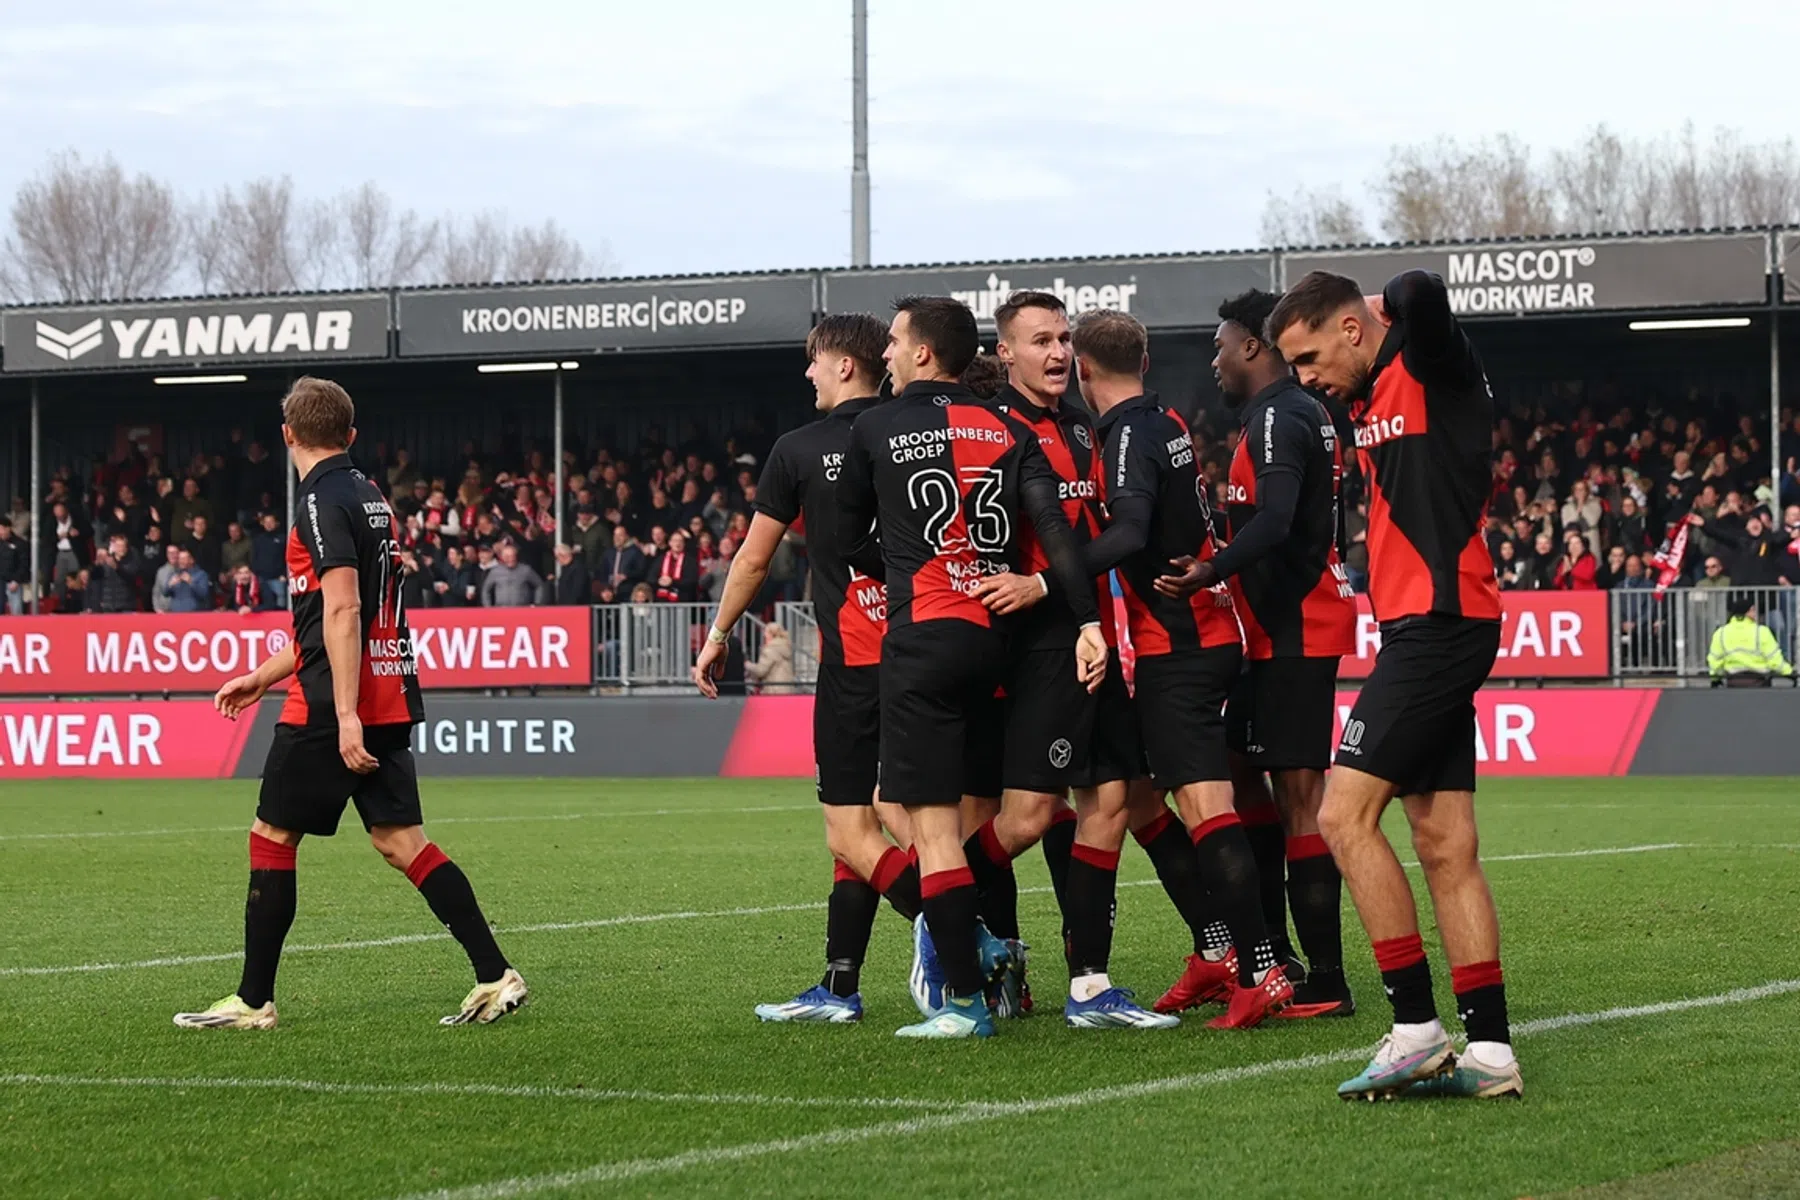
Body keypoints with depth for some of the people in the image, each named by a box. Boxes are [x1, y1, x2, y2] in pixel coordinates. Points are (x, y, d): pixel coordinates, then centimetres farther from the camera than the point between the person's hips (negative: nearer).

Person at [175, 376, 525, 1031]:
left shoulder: (322, 501, -11)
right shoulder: (370, 497, 17)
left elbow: (342, 611, -21)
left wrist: (345, 715, -25)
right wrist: (263, 677, 32)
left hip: (332, 707, -8)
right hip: (389, 698, 8)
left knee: (272, 837, 2)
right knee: (401, 841, 7)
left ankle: (253, 1001, 6)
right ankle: (495, 976, -1)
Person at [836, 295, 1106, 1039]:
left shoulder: (875, 430, 2)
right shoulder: (1008, 432, 9)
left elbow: (850, 540, 11)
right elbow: (1054, 530, -2)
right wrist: (1088, 622, -7)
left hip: (921, 636, -5)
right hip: (997, 637, 5)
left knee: (932, 824, -5)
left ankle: (965, 999, -9)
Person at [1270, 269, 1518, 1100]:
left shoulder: (1431, 368, -7)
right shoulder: (1374, 398, 18)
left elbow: (1422, 296, -27)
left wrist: (1395, 302, -6)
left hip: (1439, 621, -10)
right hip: (1422, 633, 10)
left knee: (1346, 815, -13)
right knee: (1446, 850, 5)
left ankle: (1416, 1030, -13)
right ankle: (1490, 1048, 4)